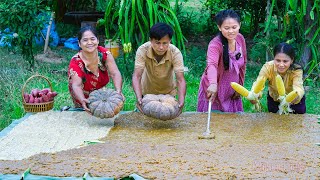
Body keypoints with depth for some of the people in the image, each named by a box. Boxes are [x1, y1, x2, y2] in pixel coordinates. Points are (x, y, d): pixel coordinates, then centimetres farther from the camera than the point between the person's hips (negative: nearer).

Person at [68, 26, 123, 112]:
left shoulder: (104, 53, -22)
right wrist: (82, 100, -58)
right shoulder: (76, 62, -28)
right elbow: (76, 85, -37)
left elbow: (115, 73, -28)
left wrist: (119, 91, -48)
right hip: (83, 95, -2)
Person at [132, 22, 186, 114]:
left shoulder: (175, 53, -30)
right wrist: (139, 98, -54)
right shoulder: (142, 50, -30)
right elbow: (136, 76, -37)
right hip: (147, 91, 0)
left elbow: (180, 80, -35)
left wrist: (181, 101, -53)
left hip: (168, 92, 0)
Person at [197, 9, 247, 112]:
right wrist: (213, 84, -63)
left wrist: (240, 85, 8)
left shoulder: (240, 39, -6)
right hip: (213, 90, -5)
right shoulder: (215, 44, -25)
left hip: (232, 91, 5)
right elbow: (212, 65, -45)